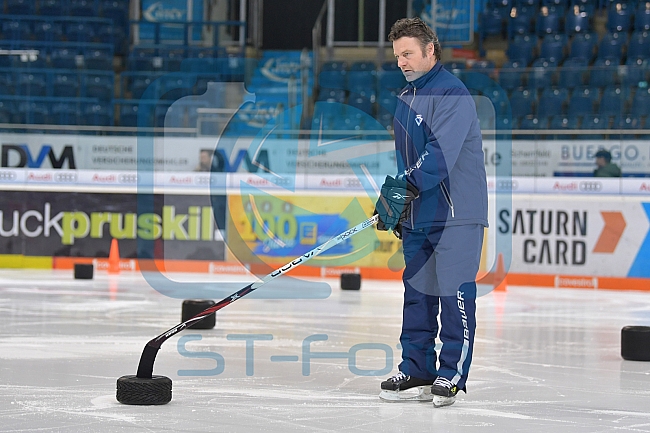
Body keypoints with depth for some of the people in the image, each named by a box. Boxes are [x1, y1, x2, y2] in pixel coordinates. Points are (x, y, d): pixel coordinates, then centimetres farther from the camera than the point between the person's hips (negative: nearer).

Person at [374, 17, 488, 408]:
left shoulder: (452, 94, -13)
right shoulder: (405, 99, 16)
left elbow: (440, 153, -25)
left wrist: (406, 187, -29)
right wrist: (394, 201, 18)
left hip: (457, 214, -9)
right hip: (418, 215, 9)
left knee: (454, 293, -7)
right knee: (417, 292, 9)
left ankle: (451, 375, -2)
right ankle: (417, 371, 15)